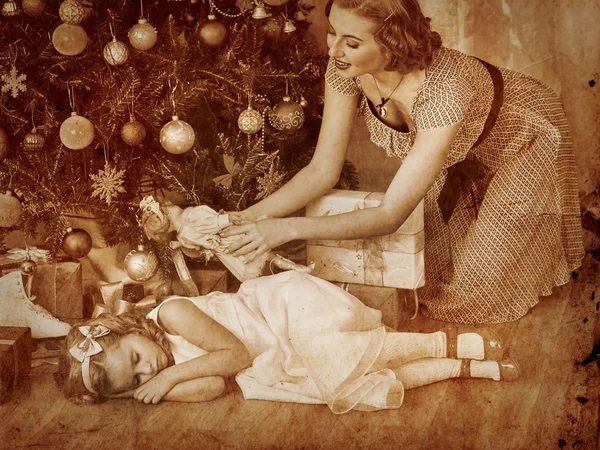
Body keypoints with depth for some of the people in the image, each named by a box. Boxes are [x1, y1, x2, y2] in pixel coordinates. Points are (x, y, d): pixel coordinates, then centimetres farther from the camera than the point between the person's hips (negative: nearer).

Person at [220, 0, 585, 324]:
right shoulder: (347, 68, -29)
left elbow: (391, 215, -42)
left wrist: (287, 229, -46)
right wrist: (254, 215, -33)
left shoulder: (444, 90, -46)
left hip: (522, 139, -4)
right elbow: (323, 170, -20)